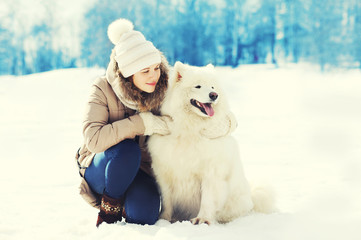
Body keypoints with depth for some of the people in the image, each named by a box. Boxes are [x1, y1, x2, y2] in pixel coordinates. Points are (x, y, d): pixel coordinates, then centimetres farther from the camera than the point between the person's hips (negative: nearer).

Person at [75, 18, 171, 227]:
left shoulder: (161, 91, -6)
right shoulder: (103, 90, -17)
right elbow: (93, 139, -30)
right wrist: (141, 123, -31)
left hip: (142, 171, 3)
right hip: (101, 169, -2)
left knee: (143, 216, -28)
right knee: (127, 150, -36)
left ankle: (126, 206, 10)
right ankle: (109, 209, -10)